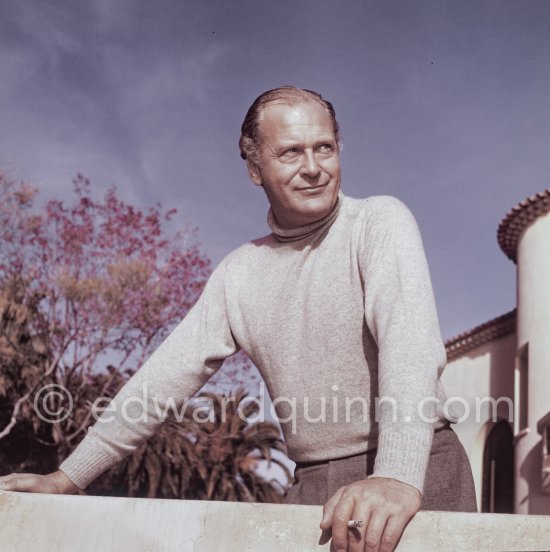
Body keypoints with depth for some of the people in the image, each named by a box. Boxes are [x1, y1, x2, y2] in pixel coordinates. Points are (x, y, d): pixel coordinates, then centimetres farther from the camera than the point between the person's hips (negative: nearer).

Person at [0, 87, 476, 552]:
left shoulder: (380, 222, -6)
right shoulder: (239, 273, 10)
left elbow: (410, 336, -22)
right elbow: (168, 374, 11)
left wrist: (398, 474, -37)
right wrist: (68, 477, 9)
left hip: (417, 480, -4)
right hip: (312, 489, 5)